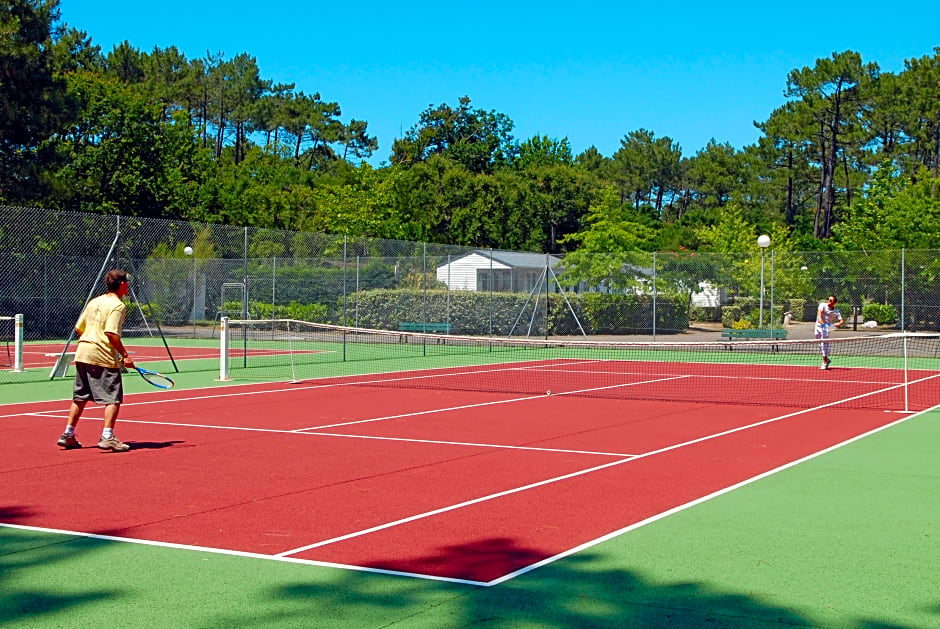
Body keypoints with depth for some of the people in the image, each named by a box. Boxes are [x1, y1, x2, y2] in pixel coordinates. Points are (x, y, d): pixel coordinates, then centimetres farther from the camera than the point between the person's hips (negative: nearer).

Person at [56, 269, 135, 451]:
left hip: (82, 354, 8)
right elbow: (111, 333, -21)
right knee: (113, 398, -3)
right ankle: (107, 437, -10)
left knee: (80, 397, 16)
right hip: (103, 357, -8)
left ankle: (68, 435, 19)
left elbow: (78, 329, 16)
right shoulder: (117, 306, -9)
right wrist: (124, 354, -16)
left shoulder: (94, 302, 15)